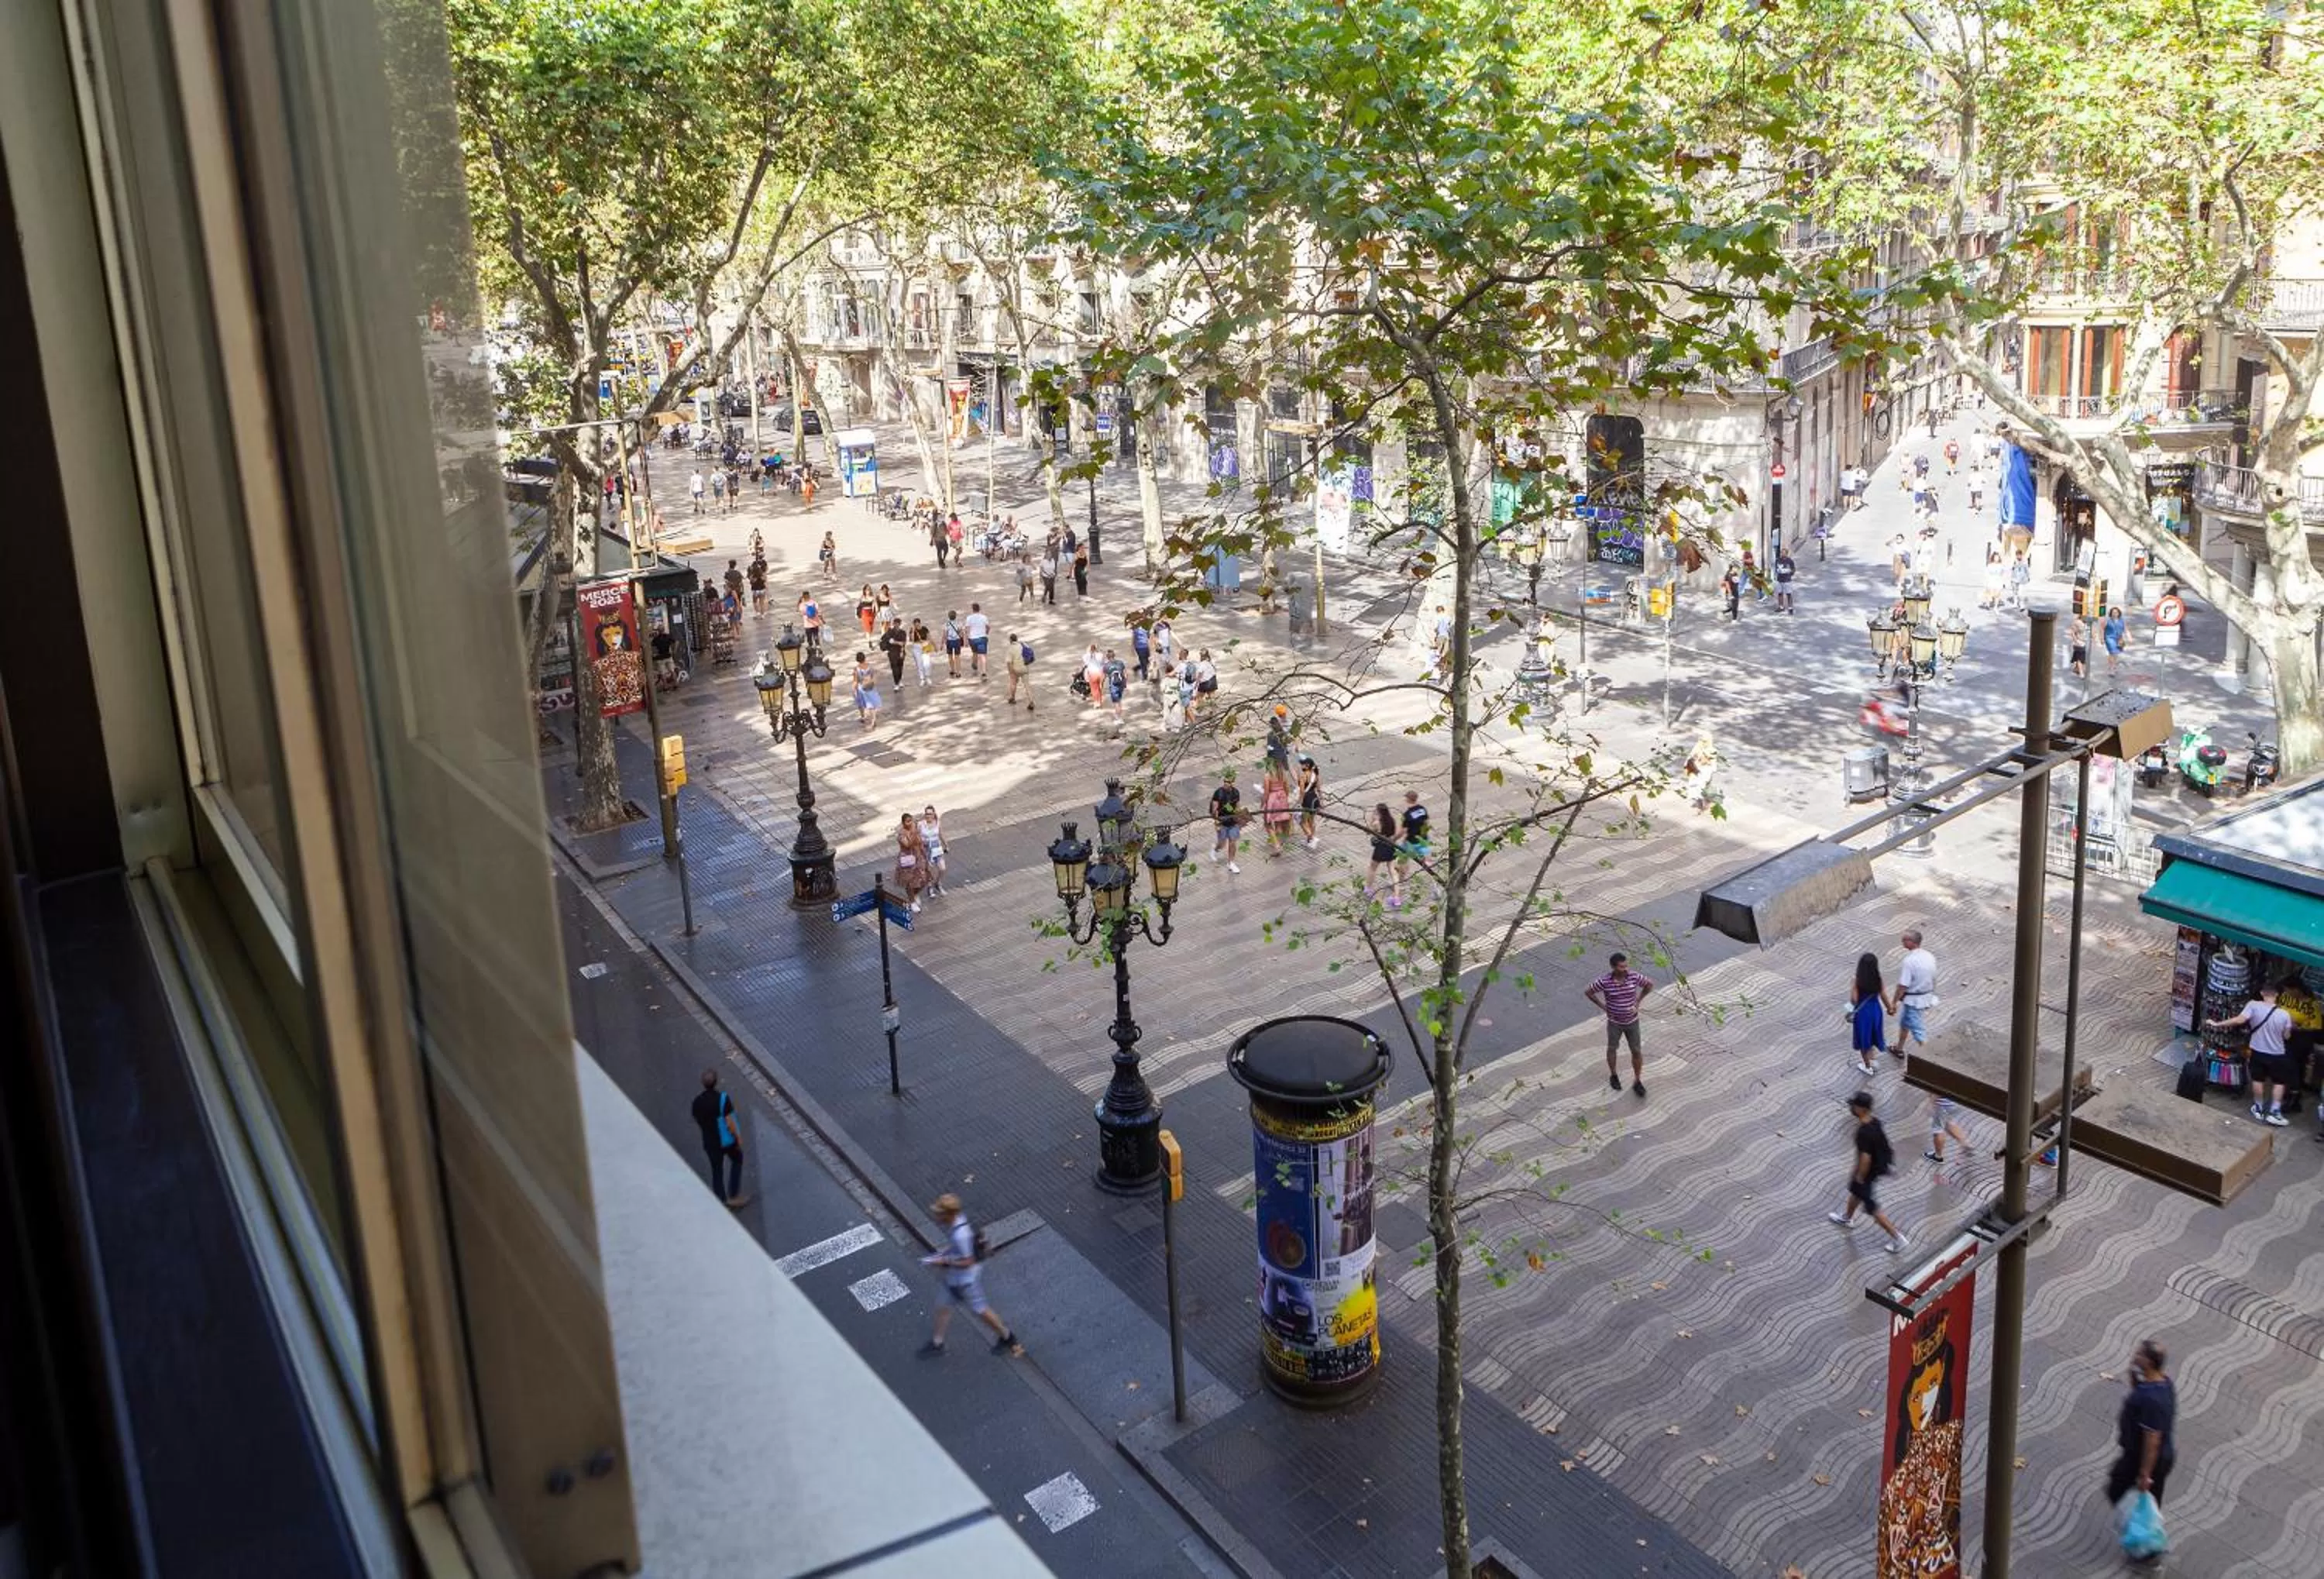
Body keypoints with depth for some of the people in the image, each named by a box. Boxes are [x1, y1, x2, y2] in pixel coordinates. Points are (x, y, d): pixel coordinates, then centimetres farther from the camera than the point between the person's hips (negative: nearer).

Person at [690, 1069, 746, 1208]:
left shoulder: (698, 1101, -12)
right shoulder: (723, 1099, -26)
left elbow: (697, 1120, 4)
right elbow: (729, 1122, -22)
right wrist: (738, 1137, -9)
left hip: (710, 1141, 3)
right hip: (727, 1139, -3)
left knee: (717, 1169, 19)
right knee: (737, 1160, 24)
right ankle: (734, 1196, 23)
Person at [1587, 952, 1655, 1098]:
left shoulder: (1634, 976, -20)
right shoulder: (1605, 981, -24)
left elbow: (1650, 985, -1)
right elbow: (1587, 992, -10)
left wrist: (1638, 1002, -3)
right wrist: (1603, 1006, -9)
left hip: (1632, 1021, 1)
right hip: (1614, 1022, -1)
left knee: (1637, 1052, 7)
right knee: (1612, 1049, 19)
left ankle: (1637, 1082, 25)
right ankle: (1613, 1075, 44)